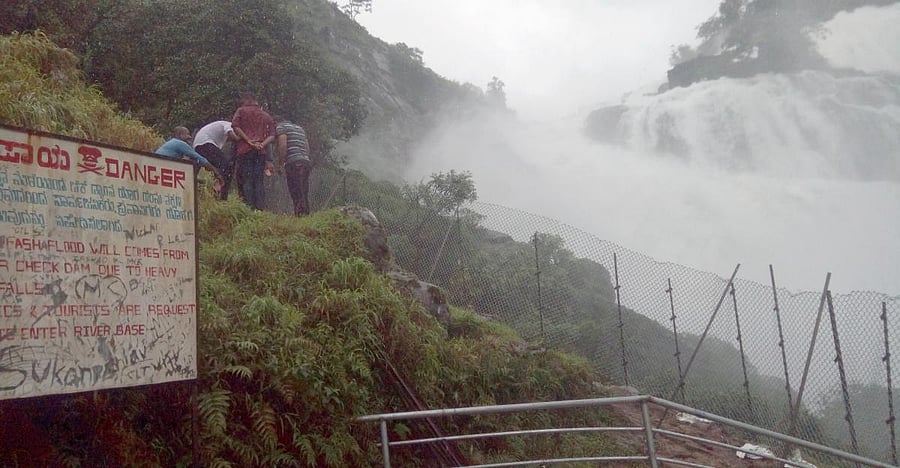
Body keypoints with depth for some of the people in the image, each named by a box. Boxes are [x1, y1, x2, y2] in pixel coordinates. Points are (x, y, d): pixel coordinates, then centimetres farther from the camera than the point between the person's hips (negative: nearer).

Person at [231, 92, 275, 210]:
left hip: (244, 149, -3)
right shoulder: (267, 116, 20)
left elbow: (235, 126, -7)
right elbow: (272, 135, 7)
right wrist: (262, 144, -5)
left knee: (246, 180, -3)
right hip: (261, 152, 3)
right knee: (259, 181, 2)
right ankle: (260, 208, -5)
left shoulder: (241, 111, 10)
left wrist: (248, 140, -10)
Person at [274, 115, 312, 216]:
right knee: (304, 194, 8)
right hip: (306, 162, 8)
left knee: (296, 193, -10)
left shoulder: (280, 127, 5)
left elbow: (282, 145, -10)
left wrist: (280, 164, -7)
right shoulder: (299, 128, 29)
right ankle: (306, 214, 5)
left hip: (293, 162, -8)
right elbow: (307, 147, 23)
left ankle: (299, 214, -15)